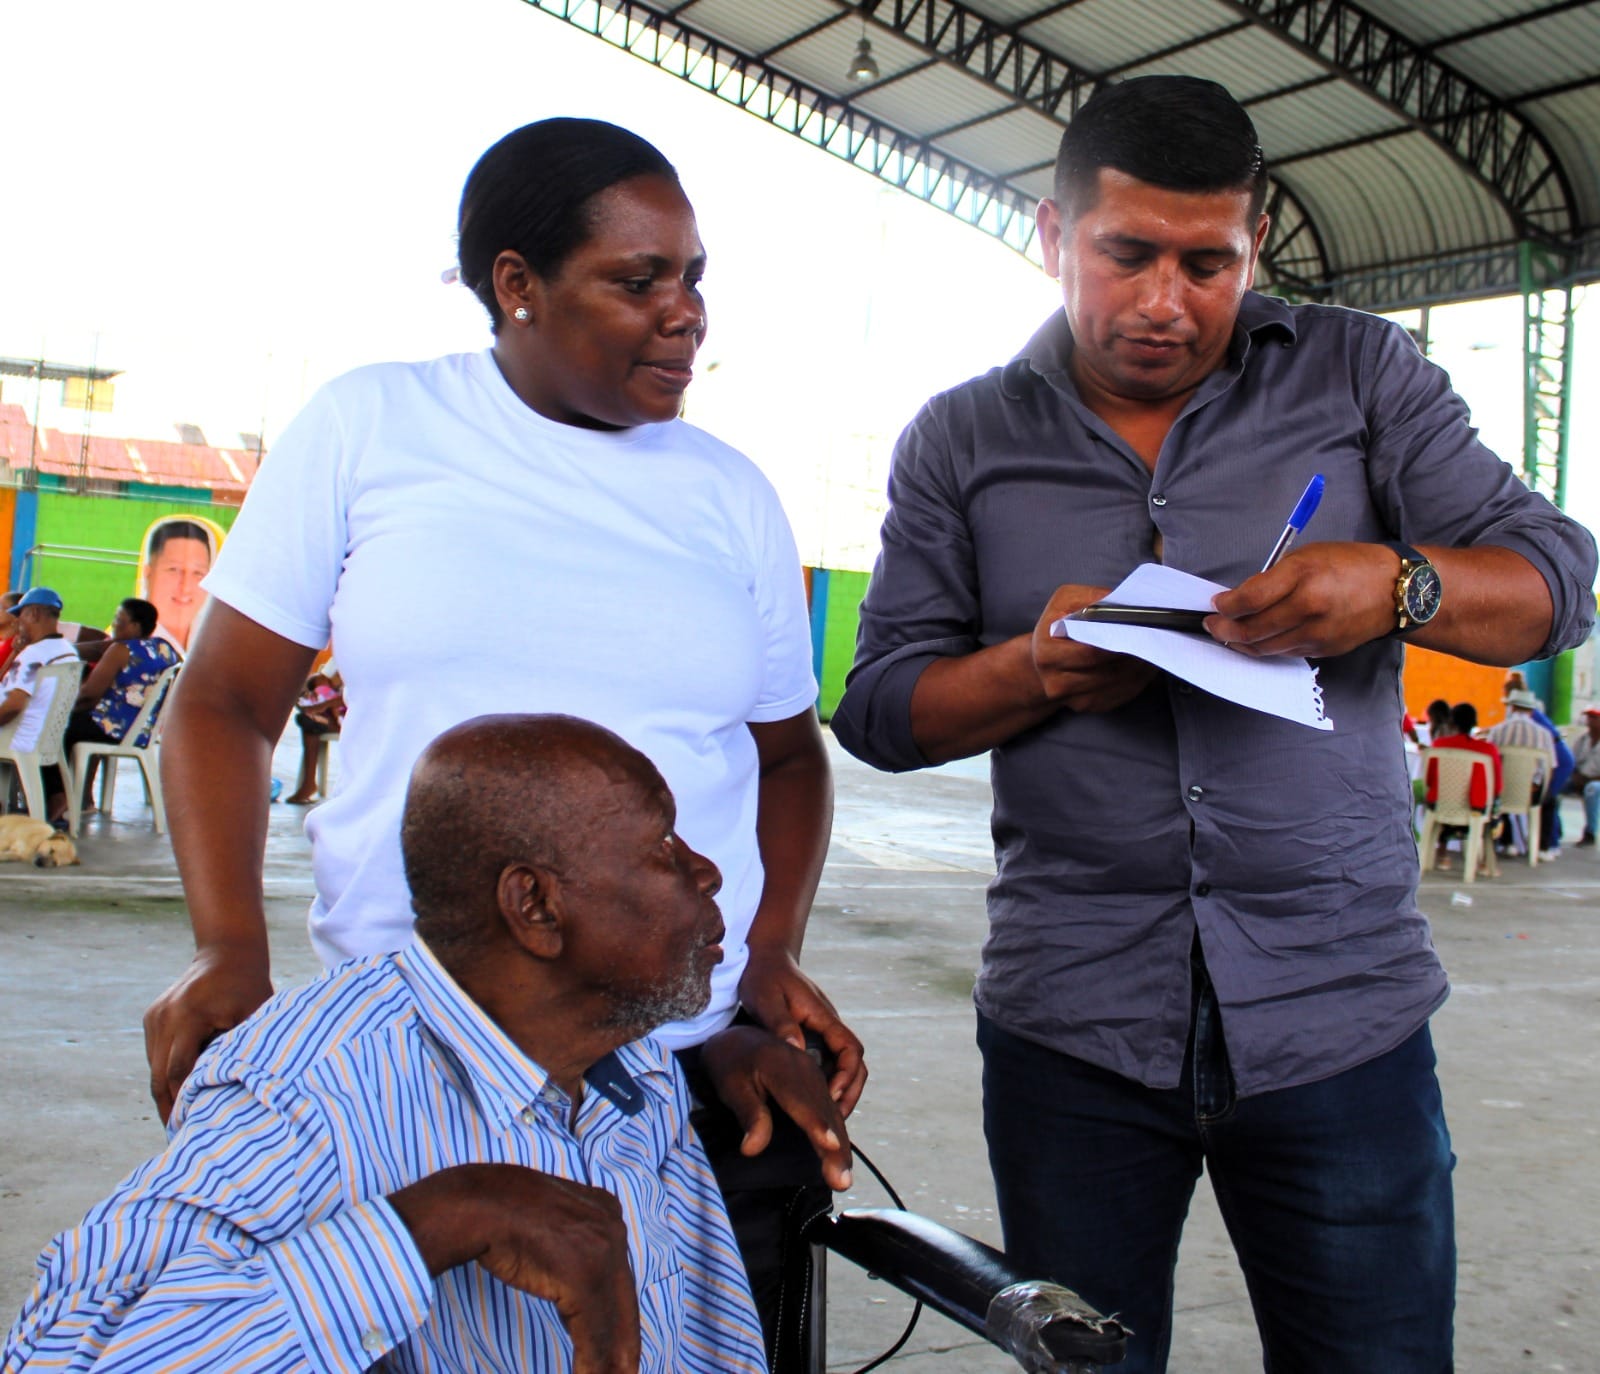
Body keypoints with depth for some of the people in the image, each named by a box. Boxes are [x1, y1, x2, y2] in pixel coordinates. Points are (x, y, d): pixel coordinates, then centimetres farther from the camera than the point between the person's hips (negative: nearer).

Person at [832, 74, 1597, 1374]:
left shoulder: (1360, 375, 4)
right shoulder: (961, 440, 6)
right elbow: (881, 705, 4)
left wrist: (1396, 586, -20)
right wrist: (1037, 671, -16)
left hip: (1344, 1013, 0)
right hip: (1071, 1024, 1)